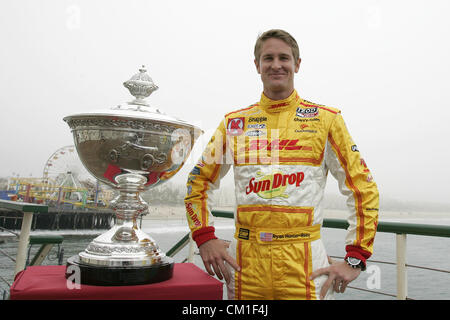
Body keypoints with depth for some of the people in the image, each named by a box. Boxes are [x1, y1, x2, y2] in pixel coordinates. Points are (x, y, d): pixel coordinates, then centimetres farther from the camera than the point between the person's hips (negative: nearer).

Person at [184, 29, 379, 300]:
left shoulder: (326, 120, 1)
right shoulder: (235, 123, 6)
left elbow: (363, 188, 3)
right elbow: (199, 182, 14)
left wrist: (355, 260, -2)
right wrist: (205, 237, 2)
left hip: (304, 266, -1)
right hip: (245, 263, 2)